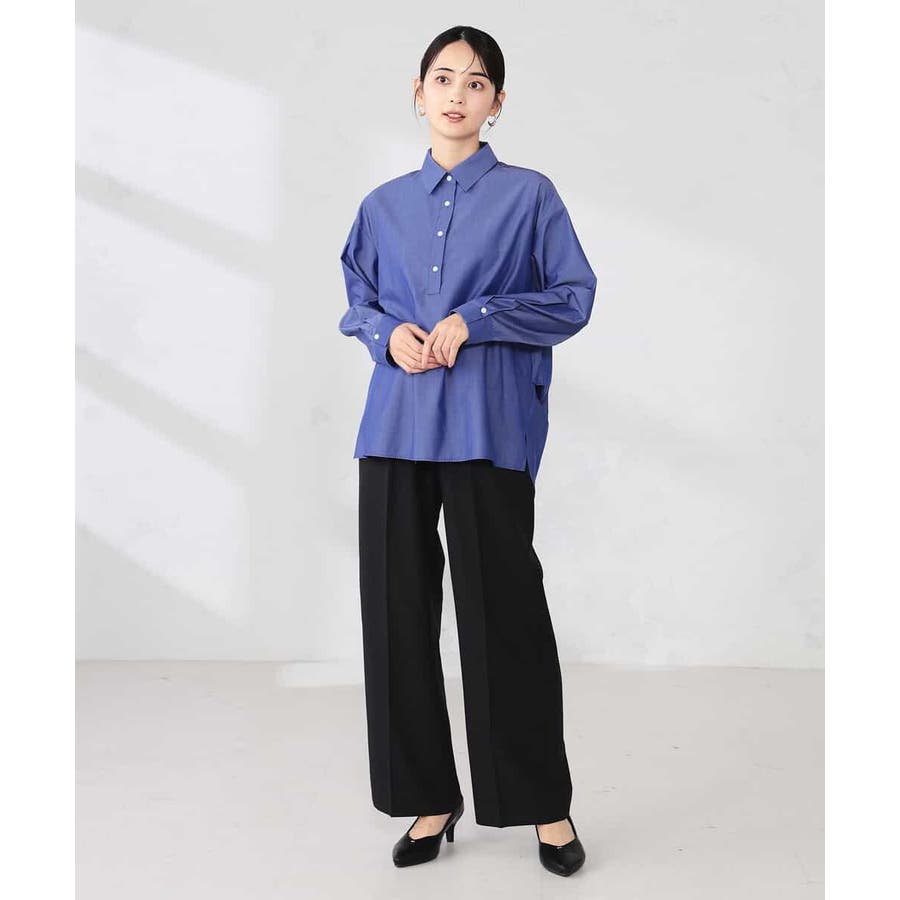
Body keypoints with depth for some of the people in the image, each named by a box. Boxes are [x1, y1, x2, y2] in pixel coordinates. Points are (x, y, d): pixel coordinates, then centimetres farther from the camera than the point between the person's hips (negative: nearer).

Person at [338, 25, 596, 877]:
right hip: (397, 423, 4)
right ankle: (430, 796, 20)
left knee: (503, 608, -2)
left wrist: (473, 321, -10)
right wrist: (390, 333, -2)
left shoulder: (528, 194, 4)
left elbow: (573, 297, 1)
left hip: (488, 424, -4)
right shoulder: (384, 204, 15)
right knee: (398, 606, 4)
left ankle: (545, 805, 15)